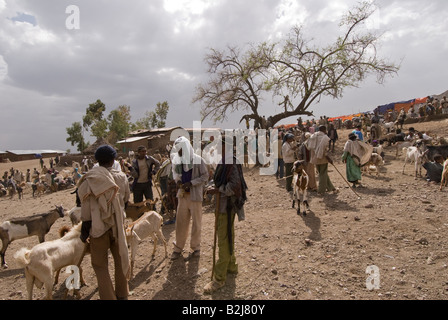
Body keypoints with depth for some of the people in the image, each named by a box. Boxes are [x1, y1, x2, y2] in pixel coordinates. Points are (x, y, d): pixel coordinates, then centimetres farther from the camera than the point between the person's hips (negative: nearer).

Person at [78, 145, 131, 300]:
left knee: (100, 265, 12)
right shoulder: (121, 177, -4)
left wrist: (84, 230, -2)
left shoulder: (89, 179, -12)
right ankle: (122, 294, 33)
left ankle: (108, 296, 13)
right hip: (118, 225, 3)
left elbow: (86, 207, -11)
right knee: (120, 259, 18)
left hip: (99, 227, -3)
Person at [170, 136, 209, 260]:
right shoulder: (177, 160, 3)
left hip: (195, 195, -4)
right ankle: (178, 248, 23)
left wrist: (190, 183, -19)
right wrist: (178, 181, -6)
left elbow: (205, 176, -10)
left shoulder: (198, 160, -12)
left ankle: (196, 248, 23)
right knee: (180, 221, 10)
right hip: (182, 194, 4)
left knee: (196, 222, 7)